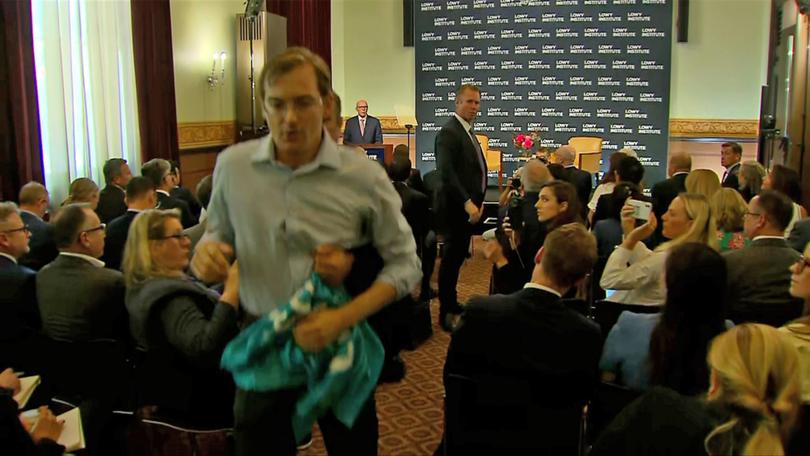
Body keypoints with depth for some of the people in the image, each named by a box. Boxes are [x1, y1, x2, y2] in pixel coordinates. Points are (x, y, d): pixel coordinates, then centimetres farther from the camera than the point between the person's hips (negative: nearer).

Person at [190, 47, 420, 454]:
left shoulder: (364, 177, -11)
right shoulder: (232, 165, -4)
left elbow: (404, 264, -6)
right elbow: (219, 233, 12)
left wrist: (343, 318, -19)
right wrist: (206, 251, -13)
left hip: (340, 345, -1)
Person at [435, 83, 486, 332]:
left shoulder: (468, 132, 16)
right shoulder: (449, 132, -14)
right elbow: (447, 173, -24)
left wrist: (478, 201, 10)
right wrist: (467, 203, -26)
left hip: (468, 207, 9)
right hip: (455, 207, -9)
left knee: (458, 256, 17)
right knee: (451, 258, -3)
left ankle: (451, 304, 30)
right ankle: (446, 313, 5)